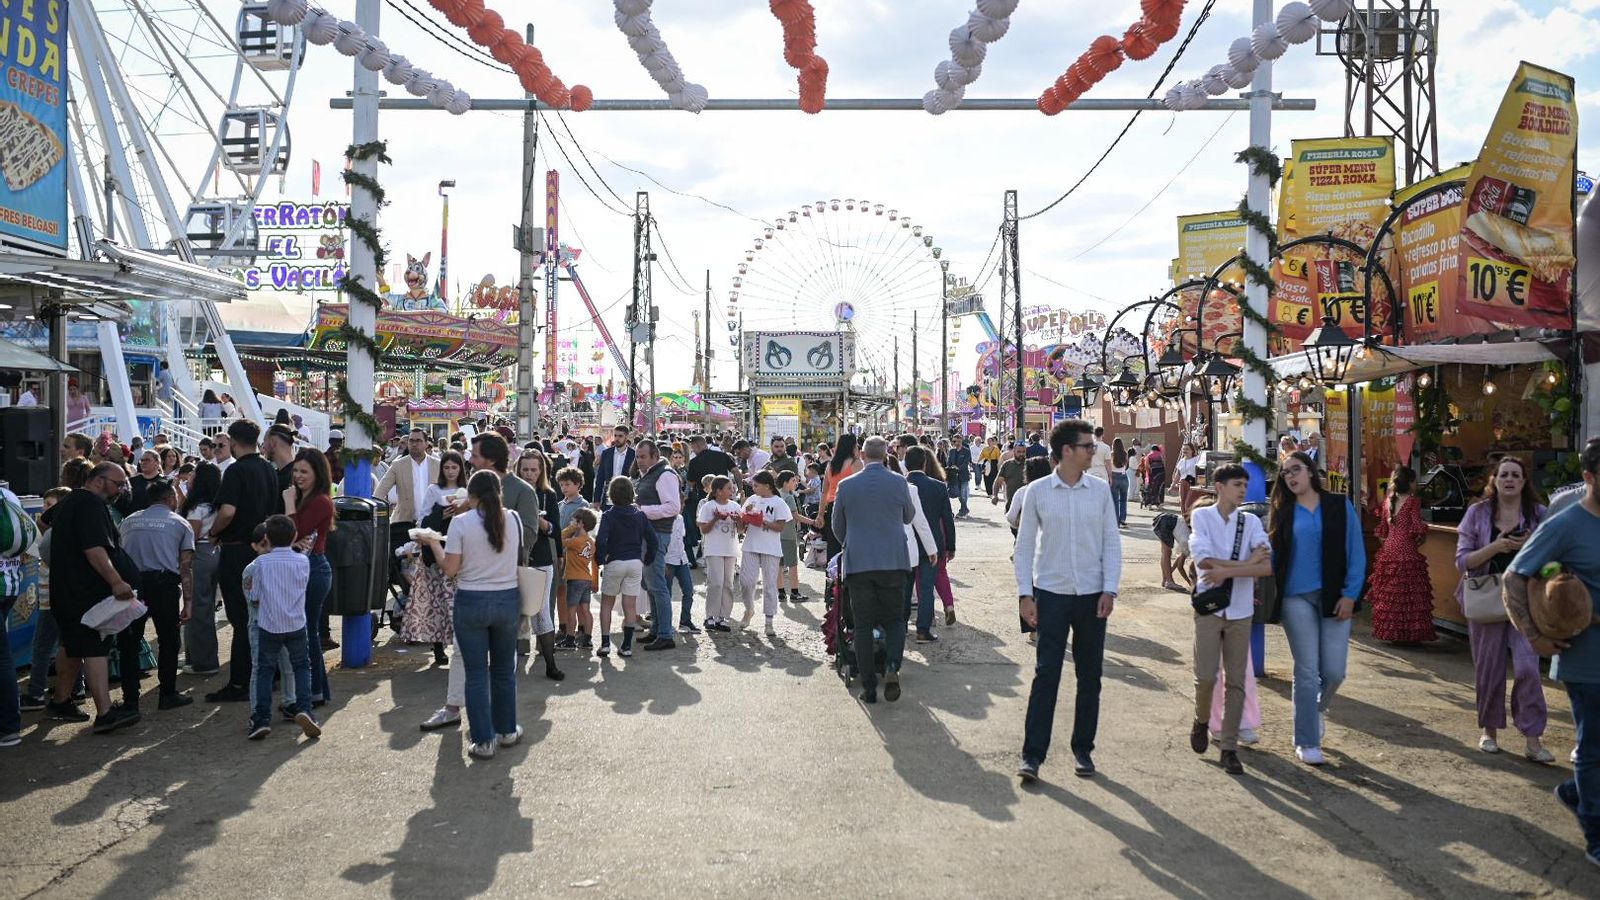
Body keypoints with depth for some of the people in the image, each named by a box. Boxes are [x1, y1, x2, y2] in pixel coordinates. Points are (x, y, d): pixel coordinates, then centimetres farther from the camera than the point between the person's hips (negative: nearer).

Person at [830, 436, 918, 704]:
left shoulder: (846, 485, -2)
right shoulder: (898, 482, -4)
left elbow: (837, 526, 10)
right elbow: (909, 516, 12)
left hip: (857, 563, 0)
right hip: (893, 562, 0)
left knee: (863, 625, 7)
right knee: (894, 619, 13)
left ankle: (869, 688, 7)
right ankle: (892, 666, -13)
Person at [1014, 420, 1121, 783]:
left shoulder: (1100, 490, 2)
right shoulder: (1037, 491, -3)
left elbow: (1112, 541, 4)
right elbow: (1024, 545, 1)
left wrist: (1110, 589, -4)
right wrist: (1025, 594, -5)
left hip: (1092, 595, 2)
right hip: (1051, 594, -2)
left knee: (1089, 676, 9)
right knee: (1046, 674, -3)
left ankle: (1083, 749, 23)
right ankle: (1033, 754, 3)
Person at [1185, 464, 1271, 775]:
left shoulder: (1251, 522, 3)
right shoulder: (1201, 516, -2)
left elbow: (1268, 567, -9)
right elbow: (1204, 560, -14)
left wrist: (1226, 571, -18)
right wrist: (1248, 564, -11)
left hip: (1240, 610, 2)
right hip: (1209, 607, -2)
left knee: (1236, 681, 4)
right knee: (1206, 676, -5)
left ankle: (1229, 748, 13)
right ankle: (1201, 721, 26)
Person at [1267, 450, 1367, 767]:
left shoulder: (1340, 506, 3)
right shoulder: (1283, 512, 7)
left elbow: (1356, 553, 1)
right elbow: (1274, 555, 8)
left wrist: (1350, 594, -7)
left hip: (1334, 597, 0)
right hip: (1296, 598, 0)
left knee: (1334, 672, -1)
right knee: (1307, 672, 0)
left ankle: (1317, 709, 32)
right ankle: (1307, 743, 11)